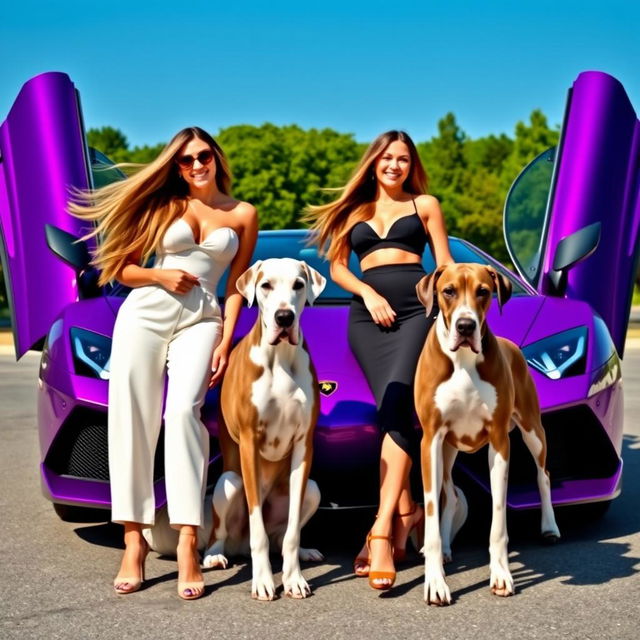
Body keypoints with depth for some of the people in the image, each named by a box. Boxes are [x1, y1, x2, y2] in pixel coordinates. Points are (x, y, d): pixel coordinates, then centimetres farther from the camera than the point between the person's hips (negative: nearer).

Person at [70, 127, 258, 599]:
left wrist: (226, 341, -1)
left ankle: (188, 543, -25)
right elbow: (122, 267, 11)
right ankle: (134, 541, -1)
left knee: (183, 411, -23)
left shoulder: (243, 215, 10)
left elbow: (236, 286, 10)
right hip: (144, 314, 2)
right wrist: (160, 276, -8)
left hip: (201, 321, -1)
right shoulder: (164, 206, 11)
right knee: (132, 422, -6)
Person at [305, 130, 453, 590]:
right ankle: (407, 512, 3)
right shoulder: (354, 210, 22)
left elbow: (445, 265, 14)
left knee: (396, 411, -19)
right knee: (397, 416, -6)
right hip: (367, 315, 3)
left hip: (416, 309, -3)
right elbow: (337, 266, 14)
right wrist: (368, 294, -4)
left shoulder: (425, 204, 17)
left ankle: (383, 527, -26)